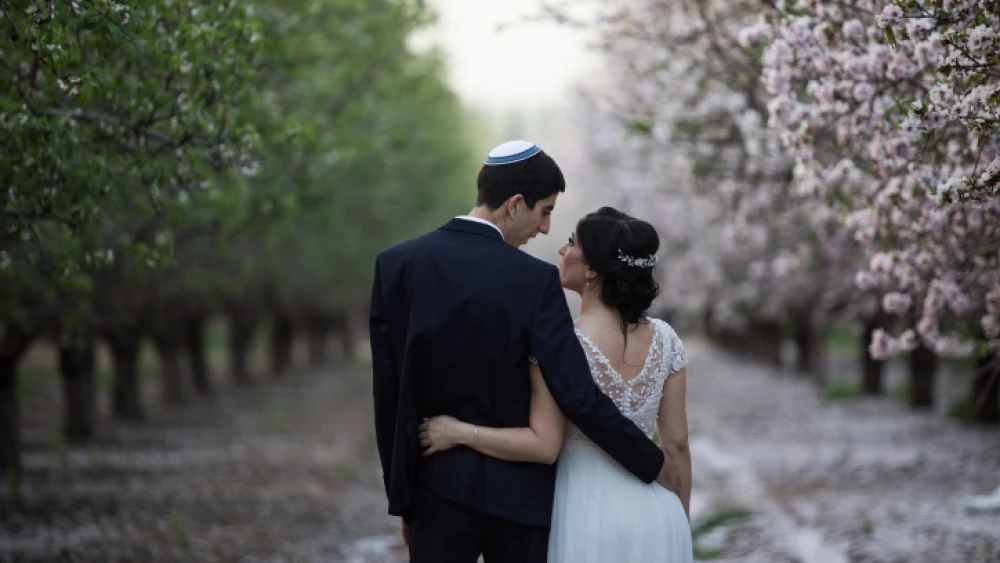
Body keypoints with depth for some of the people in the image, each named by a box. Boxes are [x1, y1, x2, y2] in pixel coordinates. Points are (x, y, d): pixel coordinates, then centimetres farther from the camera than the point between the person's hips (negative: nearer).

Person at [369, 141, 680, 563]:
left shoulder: (396, 265, -3)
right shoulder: (534, 280, -13)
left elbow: (387, 395, 0)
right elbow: (578, 396, -16)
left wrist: (402, 499, 9)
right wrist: (653, 464, -3)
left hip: (437, 488, 2)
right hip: (517, 492, -2)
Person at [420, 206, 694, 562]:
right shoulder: (664, 339, 0)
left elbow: (543, 446, -20)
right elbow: (677, 444, 3)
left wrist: (459, 432, -10)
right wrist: (680, 528, 14)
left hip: (588, 517, -4)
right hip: (654, 517, 4)